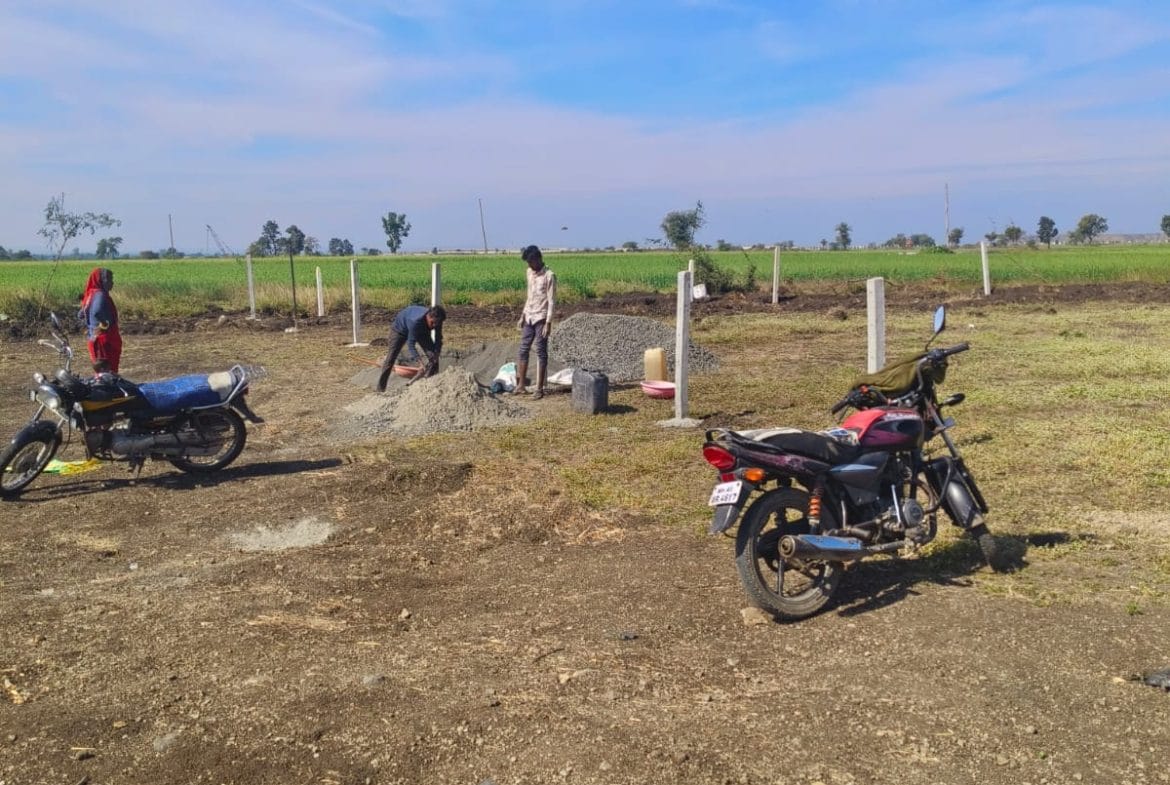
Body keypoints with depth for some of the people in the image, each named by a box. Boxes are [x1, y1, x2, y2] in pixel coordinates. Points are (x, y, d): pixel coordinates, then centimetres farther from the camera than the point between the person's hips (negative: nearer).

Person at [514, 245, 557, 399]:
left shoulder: (549, 276, -13)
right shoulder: (529, 273, 10)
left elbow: (551, 301, -14)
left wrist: (548, 323, -18)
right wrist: (523, 315, 15)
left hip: (541, 319, -7)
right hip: (529, 318, 7)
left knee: (541, 353, -2)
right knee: (523, 350, 9)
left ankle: (539, 389, 2)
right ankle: (521, 385, 17)